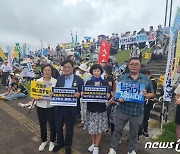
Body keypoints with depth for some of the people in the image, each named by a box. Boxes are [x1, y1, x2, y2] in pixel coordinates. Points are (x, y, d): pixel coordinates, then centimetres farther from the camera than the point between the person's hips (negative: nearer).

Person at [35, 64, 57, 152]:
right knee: (42, 125, 17)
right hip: (40, 106, 3)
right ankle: (44, 141, 41)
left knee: (52, 125, 10)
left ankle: (52, 141, 35)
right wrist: (36, 98, -16)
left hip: (51, 106, -2)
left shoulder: (55, 81, -7)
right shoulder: (38, 81, 1)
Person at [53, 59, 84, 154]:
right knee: (58, 126, 19)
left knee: (69, 128, 16)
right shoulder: (59, 78, 3)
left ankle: (68, 146, 42)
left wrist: (79, 94, -26)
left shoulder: (79, 79, -7)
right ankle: (60, 143, 47)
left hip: (71, 108, -3)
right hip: (59, 107, 3)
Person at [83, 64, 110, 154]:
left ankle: (96, 146, 29)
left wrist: (108, 95, -22)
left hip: (101, 108, 0)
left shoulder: (105, 83, 1)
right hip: (91, 108, 1)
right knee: (91, 127, 9)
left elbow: (109, 94, 0)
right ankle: (93, 143, 36)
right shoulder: (88, 82, 3)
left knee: (100, 128, 8)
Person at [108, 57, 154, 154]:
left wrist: (145, 94, -13)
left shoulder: (146, 79, 2)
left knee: (134, 133, 19)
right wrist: (118, 98, -17)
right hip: (122, 110, 0)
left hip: (138, 112, 1)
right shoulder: (122, 78, 0)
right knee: (117, 130, 13)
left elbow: (152, 94, 9)